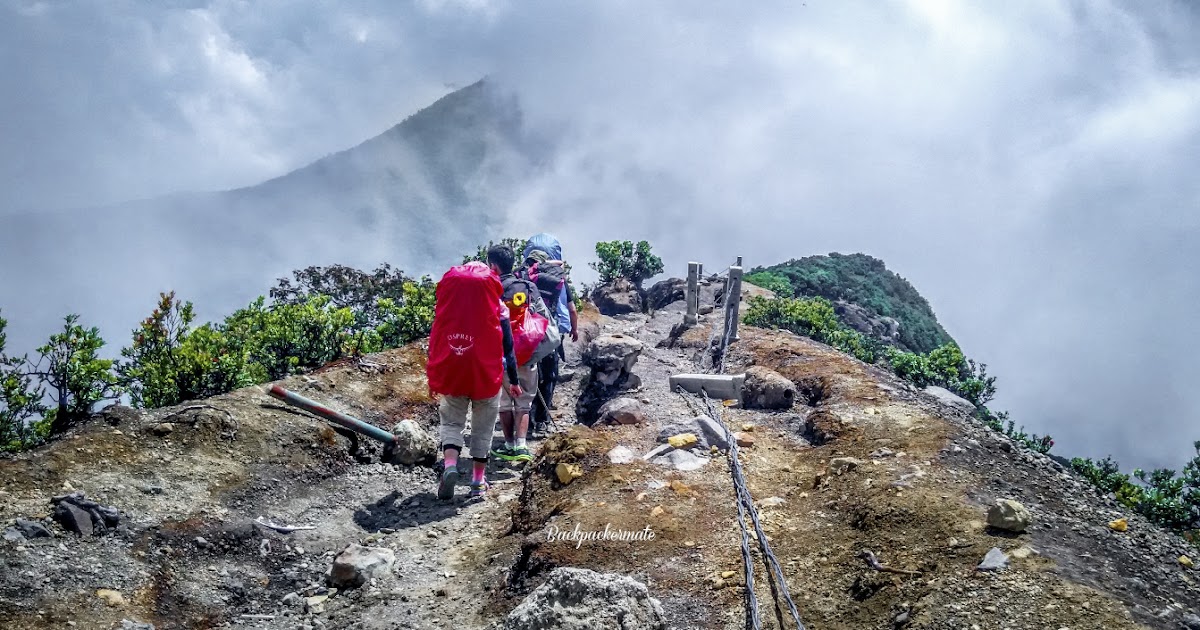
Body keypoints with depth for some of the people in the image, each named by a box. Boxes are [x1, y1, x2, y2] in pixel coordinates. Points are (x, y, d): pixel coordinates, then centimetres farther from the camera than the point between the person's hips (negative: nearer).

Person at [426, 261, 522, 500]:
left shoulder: (445, 309, 1)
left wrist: (434, 378, 18)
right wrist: (513, 381, 8)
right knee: (483, 427, 13)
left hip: (451, 376, 1)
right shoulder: (497, 310, -4)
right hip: (487, 377, -1)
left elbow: (435, 344, 7)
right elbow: (507, 348, -1)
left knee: (451, 421, 13)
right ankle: (478, 480, 16)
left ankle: (450, 464, -14)